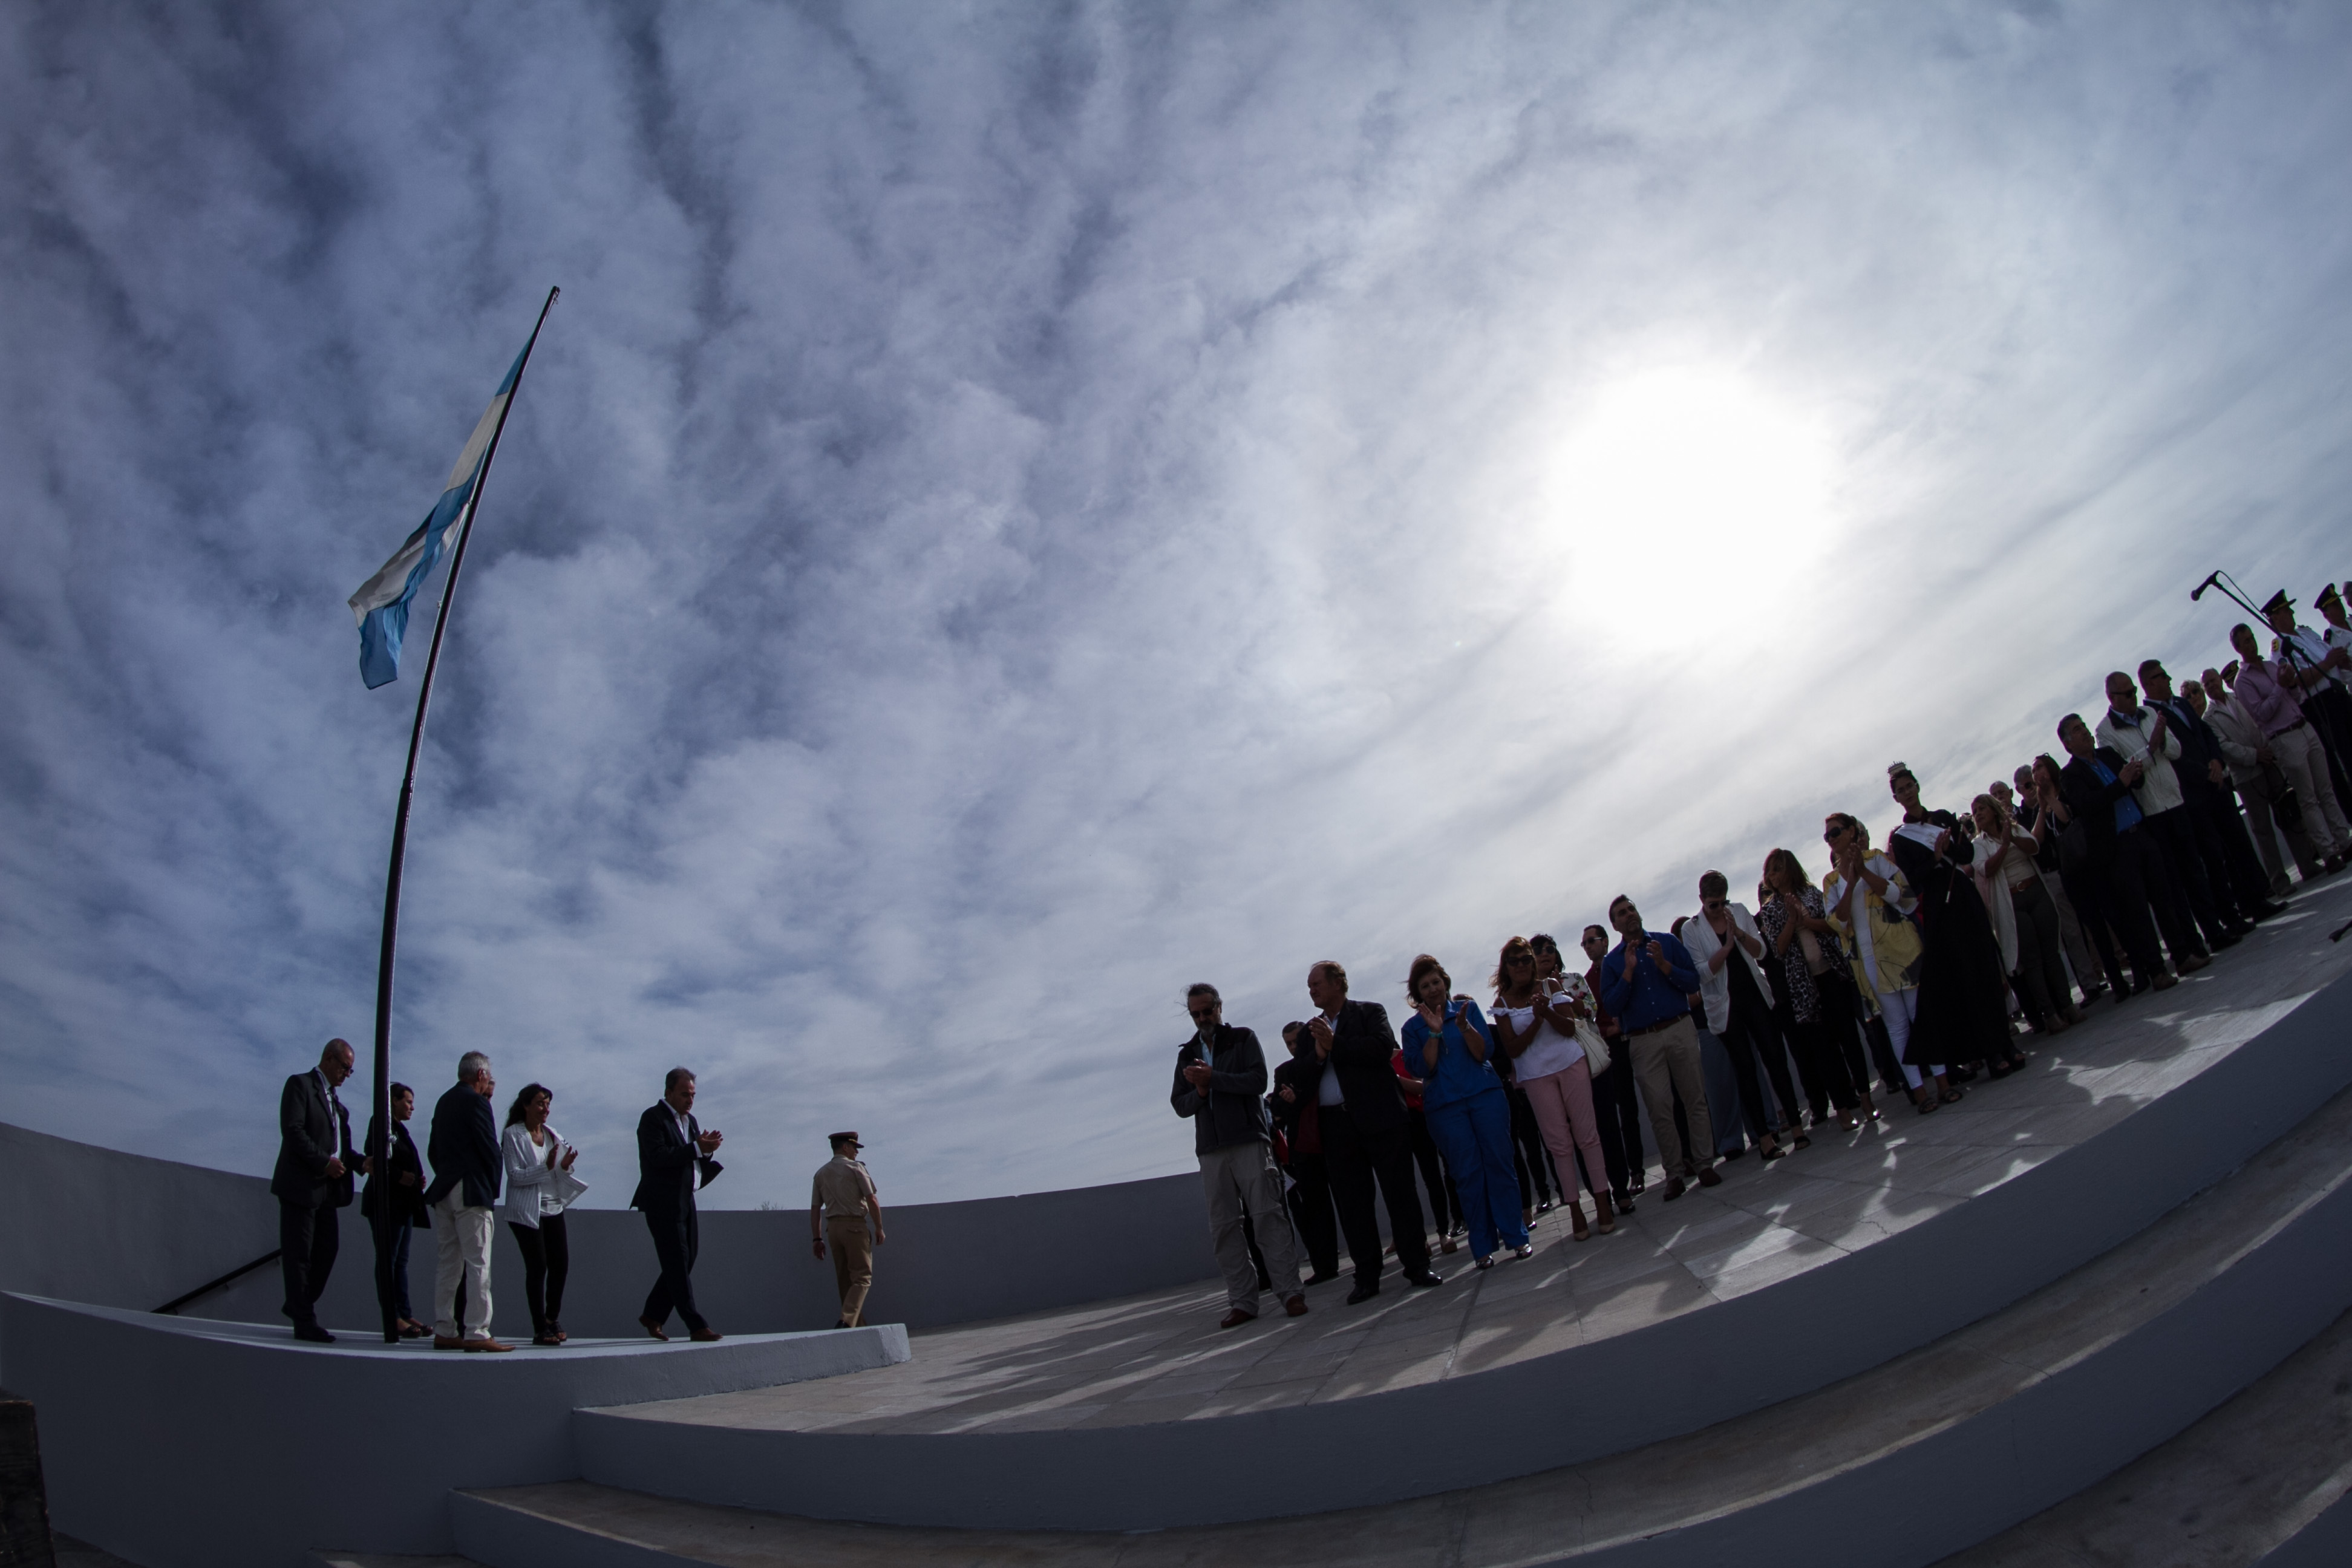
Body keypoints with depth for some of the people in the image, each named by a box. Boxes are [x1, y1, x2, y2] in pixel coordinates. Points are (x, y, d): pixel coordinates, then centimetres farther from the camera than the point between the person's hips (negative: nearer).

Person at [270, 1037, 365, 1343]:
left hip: (327, 1188, 8)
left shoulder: (336, 1102, 21)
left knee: (328, 1249, 8)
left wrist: (360, 1162, 2)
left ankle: (299, 1304, 23)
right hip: (301, 1184, -8)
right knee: (299, 1254, -2)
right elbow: (293, 1130, -15)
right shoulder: (300, 1085, -4)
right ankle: (304, 1321, 1)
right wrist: (325, 1162, -18)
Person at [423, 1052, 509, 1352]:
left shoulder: (444, 1101, 16)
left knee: (448, 1263, 9)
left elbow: (433, 1150, 19)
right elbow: (490, 1149, -12)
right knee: (477, 1263, -8)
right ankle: (476, 1333, -11)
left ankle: (443, 1331, 10)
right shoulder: (476, 1102, -10)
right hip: (471, 1191, -8)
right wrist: (493, 1187, 0)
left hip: (443, 1191, 8)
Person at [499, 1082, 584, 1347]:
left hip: (553, 1209, 5)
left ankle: (553, 1319, 21)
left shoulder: (553, 1136, 11)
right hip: (527, 1212, -5)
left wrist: (565, 1166, -9)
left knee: (561, 1264, 2)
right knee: (537, 1267, -7)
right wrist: (547, 1166, -22)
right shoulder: (512, 1135, -5)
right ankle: (540, 1329, 1)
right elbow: (516, 1176, -11)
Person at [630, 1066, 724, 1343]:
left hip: (685, 1200, 9)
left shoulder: (689, 1120, 17)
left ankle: (653, 1315, 24)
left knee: (686, 1260, 11)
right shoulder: (653, 1118, -9)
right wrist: (697, 1148, -25)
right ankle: (696, 1326, -8)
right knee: (678, 1263, -7)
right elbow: (659, 1156, -22)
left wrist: (707, 1149, -6)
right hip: (663, 1202, -9)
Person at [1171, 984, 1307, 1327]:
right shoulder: (1187, 1054, 20)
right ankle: (1242, 1301, 2)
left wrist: (1212, 1078, -10)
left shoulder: (1244, 1039, 9)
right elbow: (1179, 1105, 14)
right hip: (1210, 1149, 4)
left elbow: (1258, 1080, -6)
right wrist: (1199, 1093, -7)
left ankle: (1290, 1292, -7)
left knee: (1268, 1215, -9)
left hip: (1248, 1139, -4)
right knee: (1224, 1226, 0)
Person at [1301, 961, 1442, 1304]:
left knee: (1400, 1193, -1)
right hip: (1336, 1126, 4)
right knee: (1351, 1204, 4)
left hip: (1380, 1117, -4)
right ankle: (1367, 1277, 9)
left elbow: (1384, 1048, -14)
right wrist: (1318, 1055, -10)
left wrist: (1334, 1044, -12)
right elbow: (1304, 1082, 9)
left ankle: (1417, 1267, 7)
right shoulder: (1311, 1030, 17)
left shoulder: (1370, 1012, 5)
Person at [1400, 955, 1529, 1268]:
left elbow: (1484, 1052, -2)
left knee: (1499, 1163, -2)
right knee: (1468, 1173, -1)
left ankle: (1516, 1237, 6)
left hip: (1486, 1094, 0)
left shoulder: (1468, 1008, 6)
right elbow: (1423, 1069, -5)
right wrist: (1434, 1032, -14)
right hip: (1445, 1107, 0)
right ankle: (1483, 1246, 5)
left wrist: (1464, 1026, -19)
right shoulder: (1414, 1027, 6)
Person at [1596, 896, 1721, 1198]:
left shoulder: (1668, 943, 8)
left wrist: (1664, 965, -12)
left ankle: (1704, 1163, 10)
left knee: (1695, 1099, 1)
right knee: (1659, 1108, -1)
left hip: (1680, 1029, 0)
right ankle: (1674, 1172, 6)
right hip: (1644, 1041, 0)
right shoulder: (1612, 962, 8)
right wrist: (1629, 972, -10)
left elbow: (1694, 983, 1)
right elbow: (1611, 1005, -3)